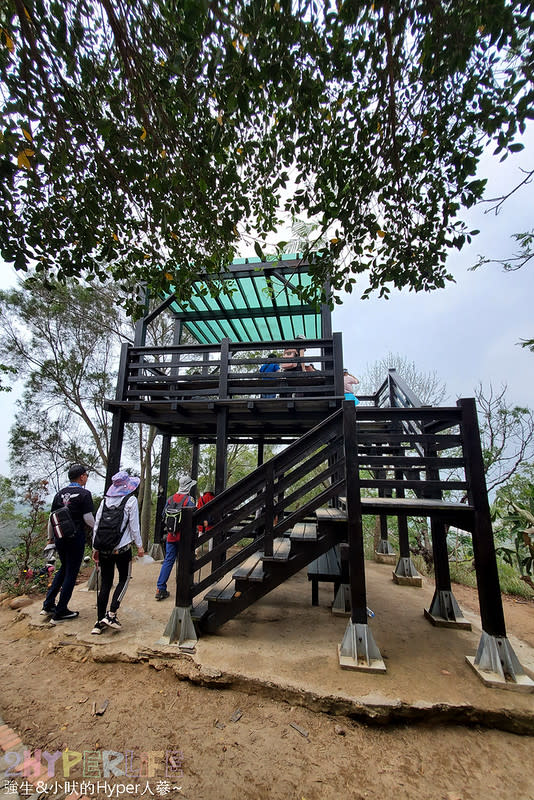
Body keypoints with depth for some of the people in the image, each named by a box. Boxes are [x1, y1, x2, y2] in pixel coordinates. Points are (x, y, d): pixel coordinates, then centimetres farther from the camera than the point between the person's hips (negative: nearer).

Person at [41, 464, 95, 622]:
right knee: (71, 573, 6)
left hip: (60, 538, 7)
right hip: (75, 538, -6)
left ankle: (48, 605, 26)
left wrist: (50, 538, 24)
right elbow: (88, 518, -14)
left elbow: (51, 518, 12)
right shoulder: (84, 494, -12)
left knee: (64, 568, 24)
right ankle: (60, 612, 14)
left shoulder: (60, 493, 7)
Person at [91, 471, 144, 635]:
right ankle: (111, 614, 9)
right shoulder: (131, 500, -7)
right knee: (124, 579, 15)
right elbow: (134, 525, -7)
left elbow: (96, 524, 7)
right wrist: (139, 546, 4)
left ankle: (100, 622, 19)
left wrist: (95, 549, 16)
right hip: (122, 548, -4)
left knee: (105, 583, 14)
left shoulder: (105, 500, 4)